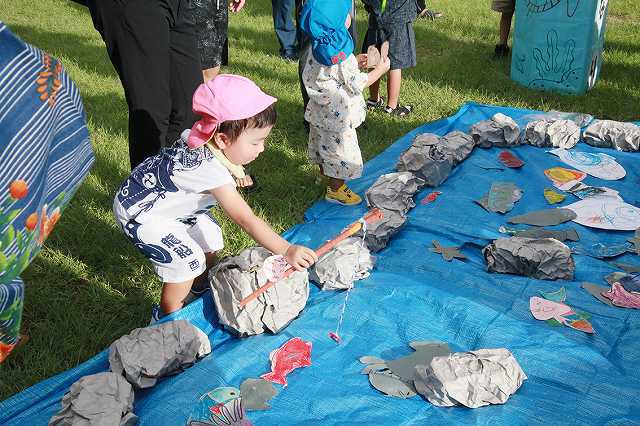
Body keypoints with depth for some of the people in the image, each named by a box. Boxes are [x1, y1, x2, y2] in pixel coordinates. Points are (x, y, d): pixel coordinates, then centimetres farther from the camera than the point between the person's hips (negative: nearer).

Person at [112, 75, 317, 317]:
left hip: (165, 202, 9)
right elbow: (246, 220, -39)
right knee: (187, 260, -15)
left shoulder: (195, 138, -12)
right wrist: (286, 251, -41)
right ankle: (170, 318, 8)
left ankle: (198, 289, 36)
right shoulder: (211, 171, -38)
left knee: (210, 237, 11)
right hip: (139, 215, -9)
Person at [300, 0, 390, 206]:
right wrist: (380, 69, -11)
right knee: (340, 150, 6)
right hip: (337, 115, -9)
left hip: (322, 111, 9)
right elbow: (356, 84, -21)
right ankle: (335, 190, 18)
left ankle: (328, 176, 44)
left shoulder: (319, 46, -1)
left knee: (325, 147, 24)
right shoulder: (339, 54, -28)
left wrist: (355, 62, 11)